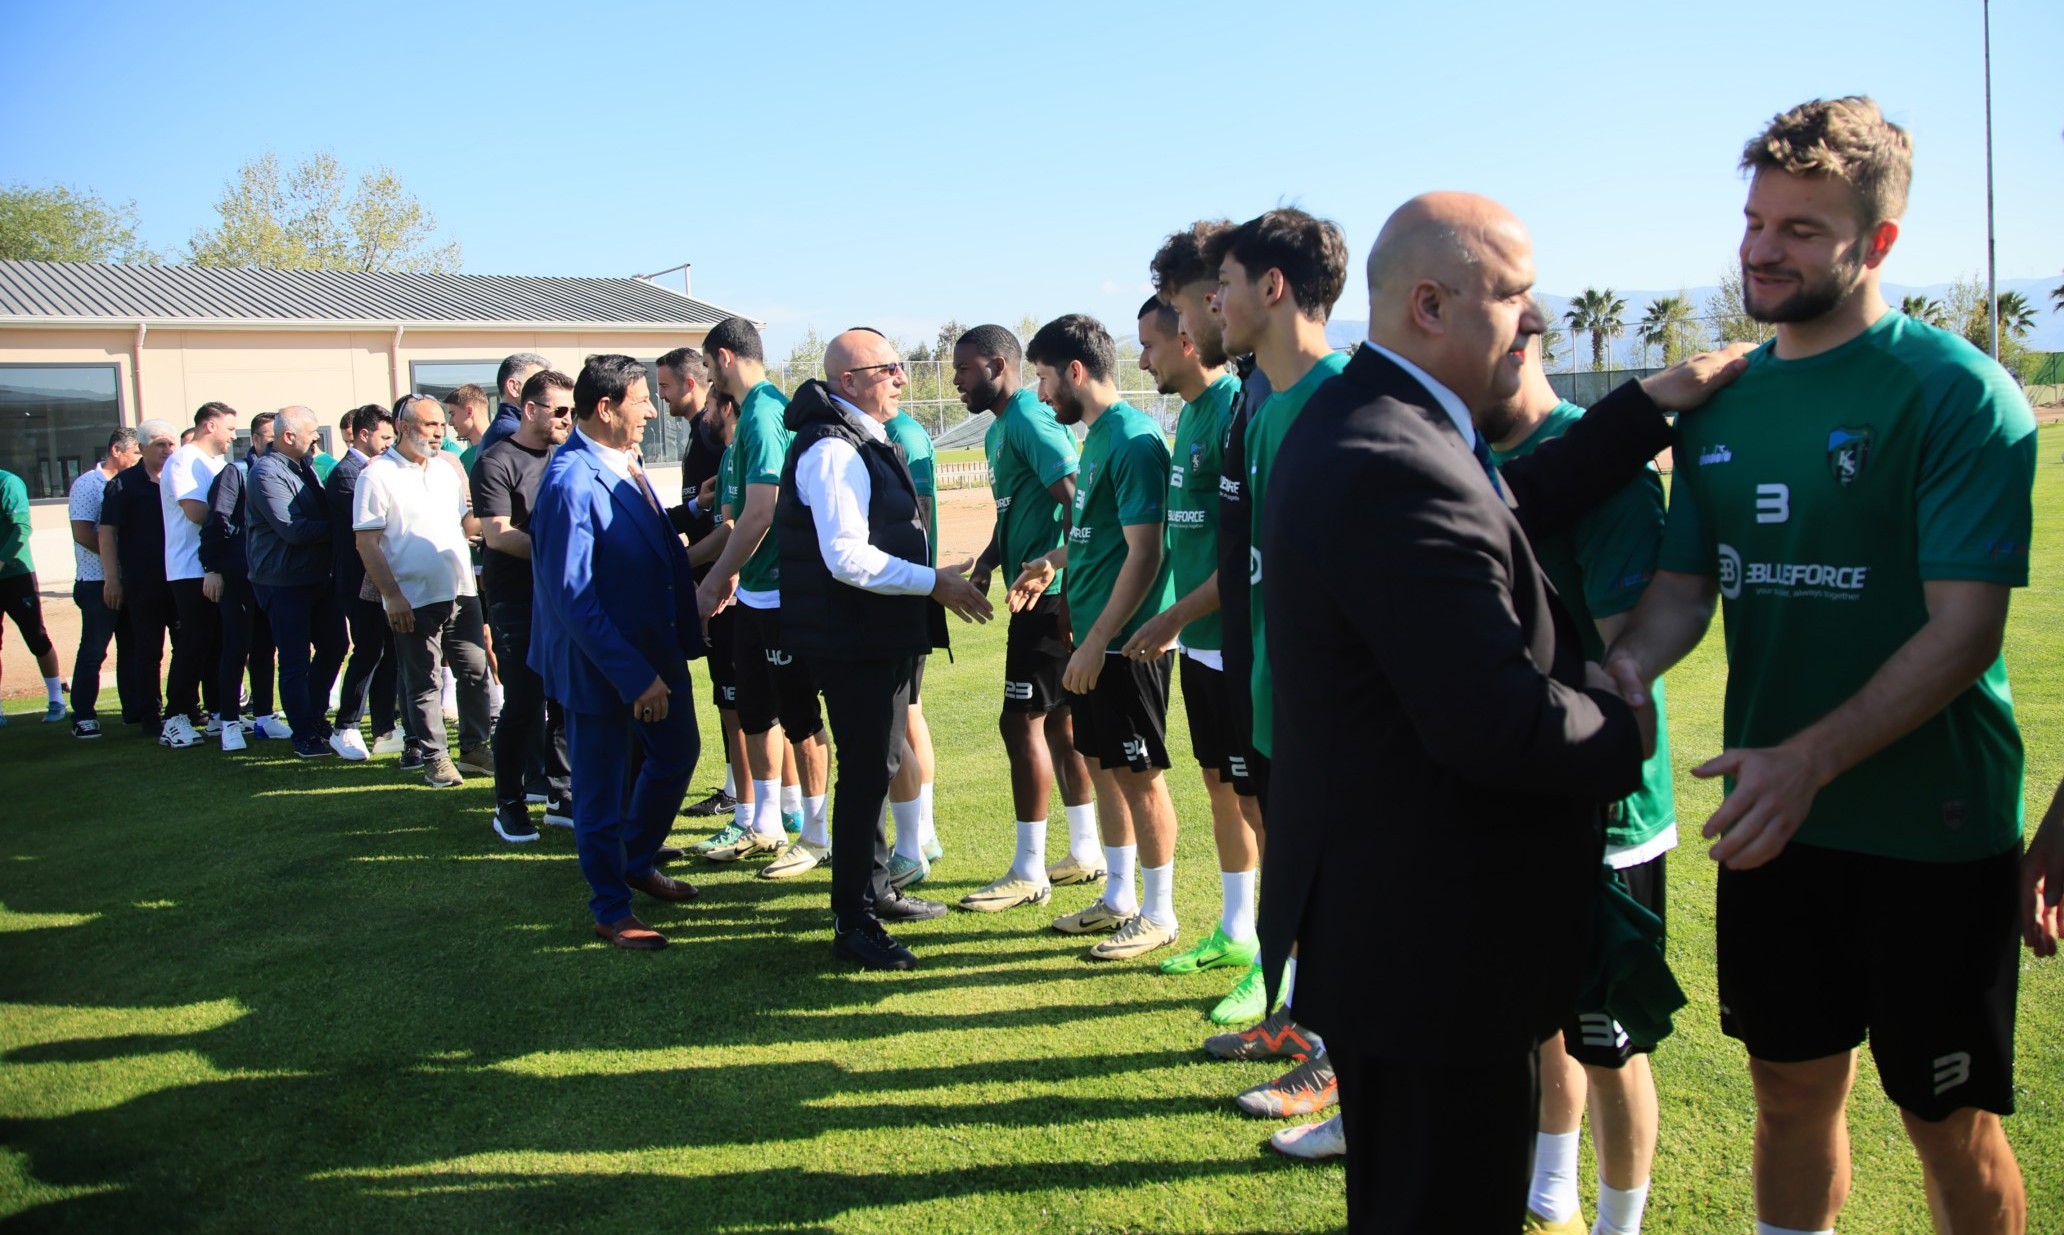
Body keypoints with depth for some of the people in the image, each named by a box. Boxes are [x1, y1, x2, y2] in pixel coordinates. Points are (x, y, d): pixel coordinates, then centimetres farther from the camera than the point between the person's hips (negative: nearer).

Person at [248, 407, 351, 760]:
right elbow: (293, 529, -24)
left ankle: (313, 718, 34)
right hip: (285, 582, -9)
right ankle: (307, 738, 10)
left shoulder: (304, 466, 11)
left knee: (332, 646, 18)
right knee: (296, 661, 0)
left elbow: (323, 513, 17)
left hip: (318, 576, 9)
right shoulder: (267, 472, -17)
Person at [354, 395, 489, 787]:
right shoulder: (377, 475, -6)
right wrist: (392, 595, -15)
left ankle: (475, 746, 22)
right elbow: (367, 543, -9)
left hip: (461, 593, 6)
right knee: (423, 682, 3)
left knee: (475, 672, 9)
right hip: (415, 600, -6)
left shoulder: (446, 470, 13)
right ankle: (433, 757, 13)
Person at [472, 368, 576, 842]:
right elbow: (497, 533, -15)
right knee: (523, 706, -2)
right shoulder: (497, 462, -7)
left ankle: (562, 798, 18)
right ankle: (509, 805, 11)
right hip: (518, 604, -6)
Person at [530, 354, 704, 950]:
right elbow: (572, 597, -25)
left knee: (676, 753, 22)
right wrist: (634, 676, -24)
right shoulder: (571, 482, -24)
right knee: (602, 787, 7)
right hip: (601, 665, -9)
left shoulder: (625, 464, 4)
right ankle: (611, 910, 24)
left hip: (656, 651, 9)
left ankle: (637, 862, 43)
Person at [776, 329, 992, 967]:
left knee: (878, 766, 20)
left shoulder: (865, 441, 15)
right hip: (854, 643, -11)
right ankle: (852, 925, 5)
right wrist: (935, 584, -21)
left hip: (883, 637, 11)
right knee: (866, 772, -5)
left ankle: (874, 890, 36)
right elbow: (847, 558, -26)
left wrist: (932, 583, 17)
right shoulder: (833, 451, -19)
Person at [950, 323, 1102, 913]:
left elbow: (1077, 502, -23)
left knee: (1022, 722, -6)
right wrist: (984, 567, 13)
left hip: (1050, 597, -10)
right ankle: (1085, 852, 25)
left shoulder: (1030, 419, -14)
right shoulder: (999, 430, 17)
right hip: (1037, 595, 10)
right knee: (1058, 719, 15)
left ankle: (1029, 873, 3)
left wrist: (1065, 585, -25)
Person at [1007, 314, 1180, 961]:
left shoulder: (1133, 440, -18)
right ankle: (1118, 898, 30)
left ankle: (1158, 914, 14)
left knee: (1139, 775, 1)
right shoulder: (1099, 435, 12)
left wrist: (1098, 641, -21)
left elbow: (1144, 553, -22)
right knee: (1103, 766, 17)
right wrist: (1054, 561, 13)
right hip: (1094, 639, 10)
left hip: (1126, 642, -10)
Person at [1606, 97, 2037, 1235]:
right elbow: (1686, 582, 7)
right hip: (1774, 820, 5)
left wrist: (1812, 759, -31)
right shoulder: (1725, 402, 5)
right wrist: (1626, 664, -15)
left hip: (1930, 831, -5)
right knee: (1792, 1092, 18)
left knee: (1950, 1126, 11)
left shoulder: (1956, 392, -13)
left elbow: (1966, 627, -19)